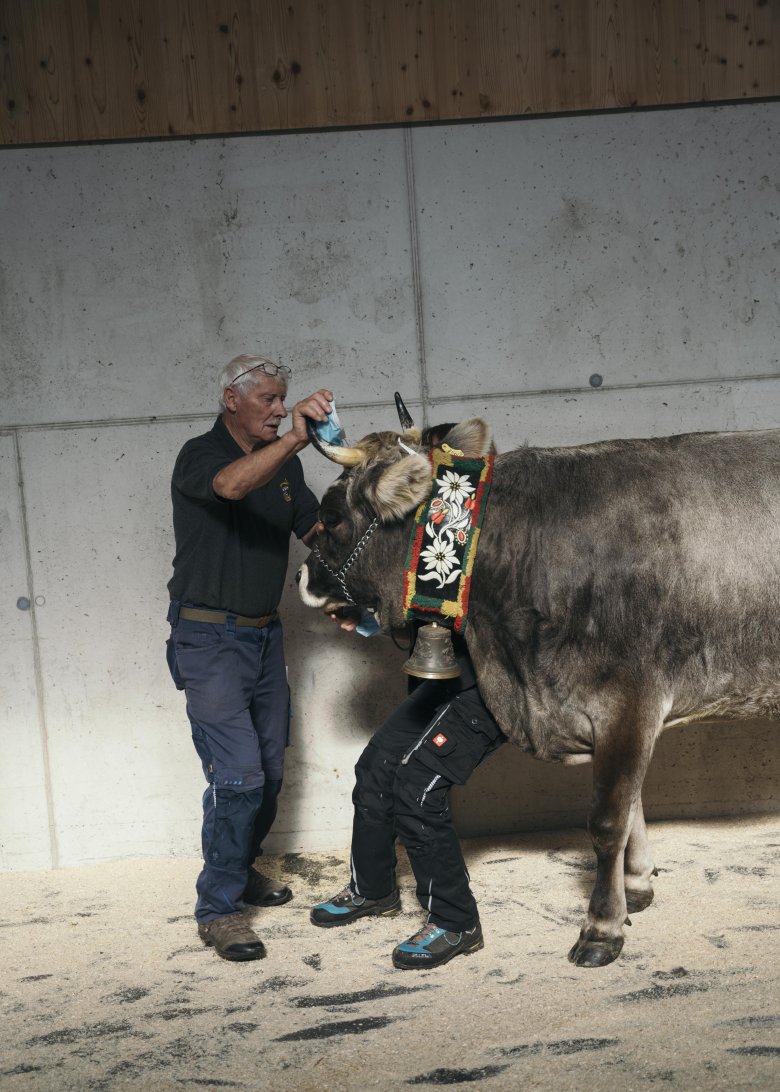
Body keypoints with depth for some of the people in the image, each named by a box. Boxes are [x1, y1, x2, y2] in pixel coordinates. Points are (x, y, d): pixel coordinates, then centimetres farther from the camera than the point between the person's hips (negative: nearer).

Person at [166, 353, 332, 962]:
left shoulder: (282, 463, 9)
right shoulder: (200, 456, -13)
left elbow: (317, 528, 14)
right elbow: (231, 485, -37)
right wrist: (295, 438, -49)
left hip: (264, 633, 7)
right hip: (209, 636, -7)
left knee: (270, 769, 14)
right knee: (238, 774, -12)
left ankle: (240, 871, 34)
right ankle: (218, 907, 0)